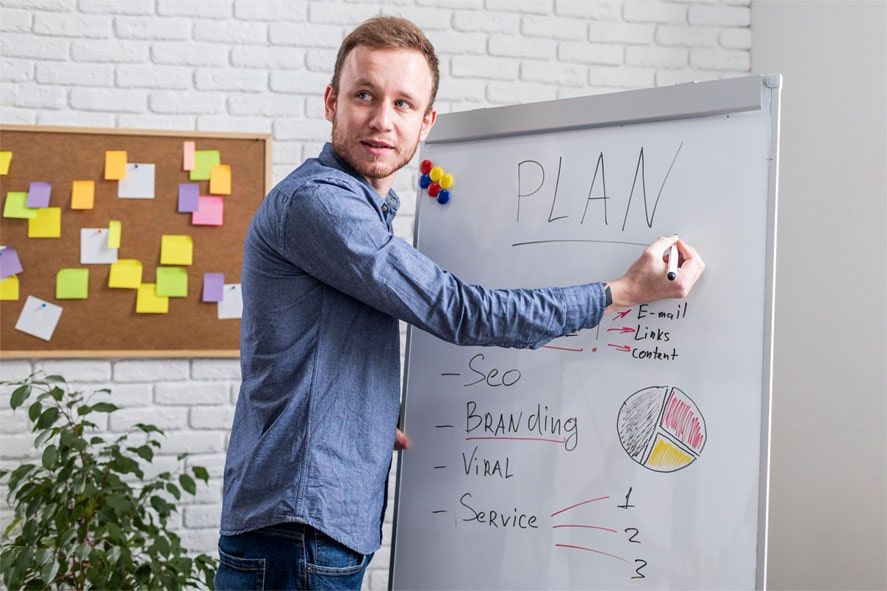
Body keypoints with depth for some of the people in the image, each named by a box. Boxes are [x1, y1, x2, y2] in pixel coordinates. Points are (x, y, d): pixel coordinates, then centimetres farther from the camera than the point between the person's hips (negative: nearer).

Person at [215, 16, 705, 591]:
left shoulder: (369, 208, 16)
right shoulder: (314, 200, -16)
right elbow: (458, 310, -19)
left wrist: (381, 420, 9)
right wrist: (621, 293, -15)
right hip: (296, 533, -9)